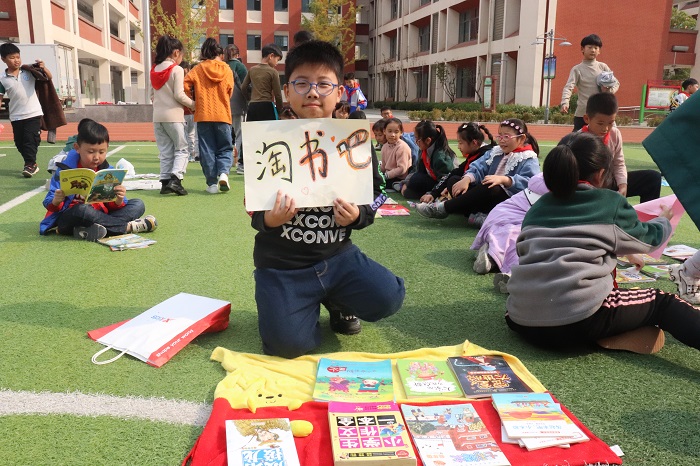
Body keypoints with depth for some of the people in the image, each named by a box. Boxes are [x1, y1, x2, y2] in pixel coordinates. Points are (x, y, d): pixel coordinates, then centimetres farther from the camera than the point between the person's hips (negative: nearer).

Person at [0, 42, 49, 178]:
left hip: (33, 113, -2)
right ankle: (32, 164, 21)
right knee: (20, 143, 8)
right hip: (16, 116, 2)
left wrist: (43, 68, -17)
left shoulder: (29, 71, -1)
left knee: (30, 140, -8)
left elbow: (49, 77, 4)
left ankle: (29, 164, -1)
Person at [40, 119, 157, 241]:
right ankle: (128, 226, -20)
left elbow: (112, 207, -1)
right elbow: (50, 205, -8)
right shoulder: (65, 170, -7)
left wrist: (119, 201, -24)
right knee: (82, 209, -37)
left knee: (138, 204, -6)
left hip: (99, 215, 4)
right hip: (68, 217, -4)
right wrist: (56, 202, -32)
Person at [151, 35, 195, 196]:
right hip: (173, 115, -6)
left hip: (157, 116, 6)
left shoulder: (154, 70, 10)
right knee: (181, 149, 3)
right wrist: (192, 104, 1)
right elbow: (179, 95, -13)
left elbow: (152, 95, 12)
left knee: (165, 151, 11)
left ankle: (165, 182, 8)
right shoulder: (177, 70, -9)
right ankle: (175, 178, -14)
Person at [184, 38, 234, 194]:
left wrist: (192, 102, 9)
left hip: (203, 115, 0)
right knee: (225, 148, 10)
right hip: (223, 115, 0)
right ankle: (223, 173, -14)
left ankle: (212, 183, 5)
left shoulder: (197, 69, 2)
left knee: (207, 150, 6)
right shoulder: (227, 70, 4)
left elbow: (185, 86, -6)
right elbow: (229, 92, 6)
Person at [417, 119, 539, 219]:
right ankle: (474, 214, -28)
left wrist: (503, 179, -35)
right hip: (486, 199, 7)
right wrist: (467, 179, -20)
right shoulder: (494, 152, 16)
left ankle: (443, 208, -28)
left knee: (490, 187, -37)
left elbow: (530, 182, -21)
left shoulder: (529, 159, -3)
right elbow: (478, 167, 3)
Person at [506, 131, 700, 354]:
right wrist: (664, 220, 47)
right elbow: (649, 238, 23)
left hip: (524, 321, 4)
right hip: (579, 320, -4)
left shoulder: (537, 207, 15)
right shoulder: (611, 203, 6)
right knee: (662, 302, 15)